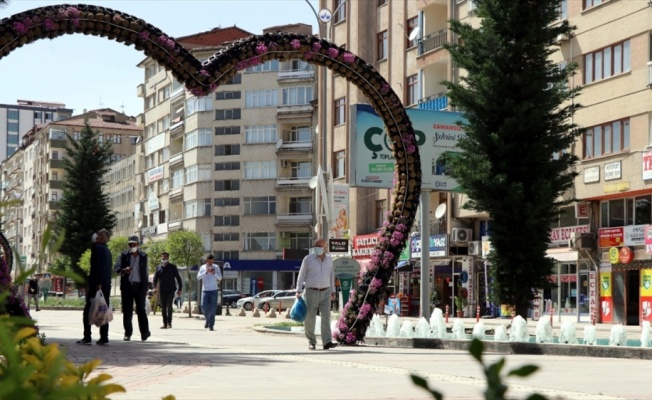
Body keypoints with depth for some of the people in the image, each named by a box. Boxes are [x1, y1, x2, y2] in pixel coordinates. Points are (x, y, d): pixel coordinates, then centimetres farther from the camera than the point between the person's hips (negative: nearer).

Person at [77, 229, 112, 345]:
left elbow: (99, 266, -18)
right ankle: (104, 338, 5)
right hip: (106, 286, 8)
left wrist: (98, 283, -22)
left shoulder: (98, 248, -8)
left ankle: (87, 337, -6)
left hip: (97, 285, -8)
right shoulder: (107, 251, 18)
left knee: (88, 312, -3)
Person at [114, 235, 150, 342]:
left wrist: (145, 288, 9)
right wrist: (123, 270, -17)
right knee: (127, 311, 2)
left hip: (139, 286, 0)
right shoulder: (124, 255, 6)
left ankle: (145, 333, -7)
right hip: (127, 286, 1)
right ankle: (128, 333, 8)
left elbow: (145, 273, 13)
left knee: (141, 309, -6)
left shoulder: (143, 256, 9)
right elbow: (116, 268, 5)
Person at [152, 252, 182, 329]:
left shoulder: (172, 267, 3)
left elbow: (178, 278, 5)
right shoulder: (158, 268, 11)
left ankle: (169, 323, -10)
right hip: (162, 290, 4)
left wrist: (179, 289, -1)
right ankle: (165, 323, 13)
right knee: (163, 307, 6)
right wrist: (154, 287, -11)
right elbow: (155, 278, 7)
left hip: (171, 290, -4)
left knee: (169, 306, -15)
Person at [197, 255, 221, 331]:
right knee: (204, 306, -7)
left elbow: (220, 278, 0)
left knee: (213, 308, -5)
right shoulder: (202, 267, 6)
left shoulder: (216, 267, 5)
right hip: (205, 290, 1)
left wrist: (214, 273, -17)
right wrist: (206, 272, -17)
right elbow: (198, 277, -5)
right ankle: (208, 320, 20)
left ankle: (211, 325, -1)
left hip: (214, 290, -1)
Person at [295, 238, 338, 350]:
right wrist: (299, 291, -11)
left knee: (326, 317, -12)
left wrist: (333, 291, 18)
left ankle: (327, 342, -18)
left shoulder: (329, 259, 7)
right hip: (311, 292, -2)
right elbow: (301, 275, -4)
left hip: (325, 293, 2)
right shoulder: (308, 259, -5)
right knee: (309, 319, 2)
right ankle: (311, 342, 20)